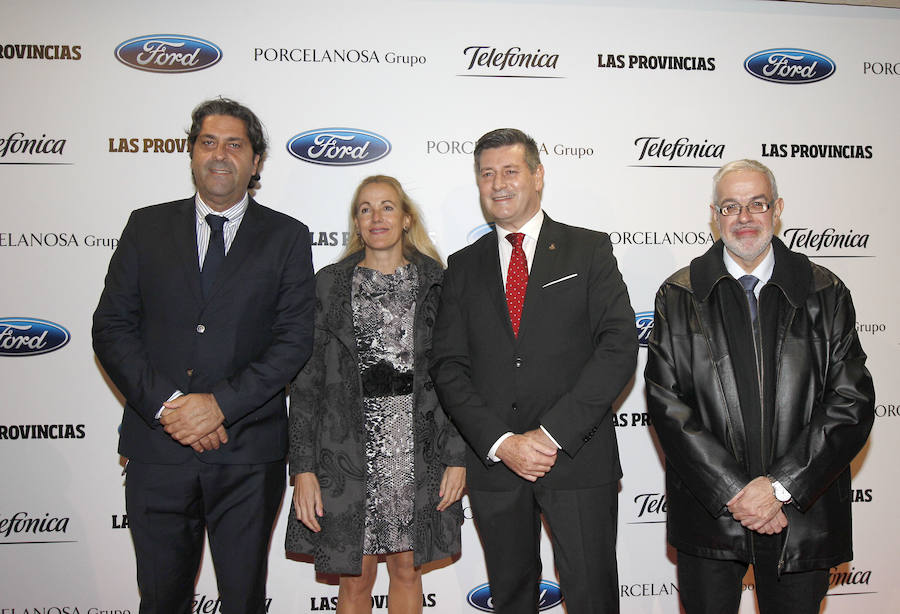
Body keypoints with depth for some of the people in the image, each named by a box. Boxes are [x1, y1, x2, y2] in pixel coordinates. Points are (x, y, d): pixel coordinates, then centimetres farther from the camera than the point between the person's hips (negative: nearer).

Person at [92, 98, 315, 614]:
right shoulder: (147, 227, 7)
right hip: (157, 447, 2)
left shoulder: (287, 237, 2)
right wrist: (166, 404, -11)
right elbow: (112, 329, 2)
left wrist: (220, 404, -15)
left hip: (247, 454, -1)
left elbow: (294, 340, -5)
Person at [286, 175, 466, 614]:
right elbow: (306, 380, -1)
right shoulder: (329, 284, 1)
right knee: (355, 579, 10)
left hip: (418, 451, 1)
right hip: (348, 450, 0)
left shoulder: (435, 283, 3)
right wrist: (303, 467, -6)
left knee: (407, 569, 15)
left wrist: (457, 457, -3)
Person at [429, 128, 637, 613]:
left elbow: (619, 346, -9)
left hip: (577, 459, -2)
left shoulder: (589, 250, 2)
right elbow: (448, 367, 2)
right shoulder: (463, 266, 10)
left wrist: (552, 433, -16)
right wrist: (501, 442, -11)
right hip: (493, 464, 3)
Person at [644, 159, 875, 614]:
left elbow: (853, 402, -4)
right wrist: (735, 491, -14)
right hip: (709, 512, 0)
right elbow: (666, 402, -7)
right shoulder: (679, 297, 0)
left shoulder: (825, 294, 2)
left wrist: (780, 487, -13)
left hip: (802, 516, 1)